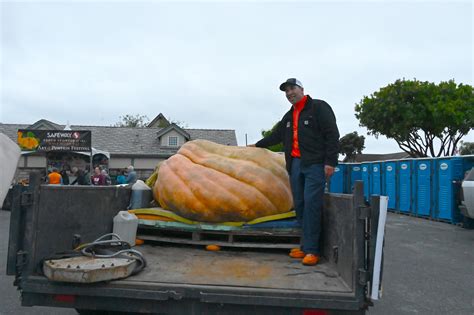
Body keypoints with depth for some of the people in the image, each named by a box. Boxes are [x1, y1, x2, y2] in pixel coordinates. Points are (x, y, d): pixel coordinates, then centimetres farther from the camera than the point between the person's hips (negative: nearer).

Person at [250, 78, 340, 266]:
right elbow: (276, 136, 35)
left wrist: (330, 162, -15)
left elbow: (332, 135, -8)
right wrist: (258, 145, 43)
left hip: (315, 165, -7)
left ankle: (311, 250, -6)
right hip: (295, 164, 7)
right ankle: (306, 245, 11)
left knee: (311, 204, -11)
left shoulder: (319, 107, 0)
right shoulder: (289, 116, 22)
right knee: (299, 205, 4)